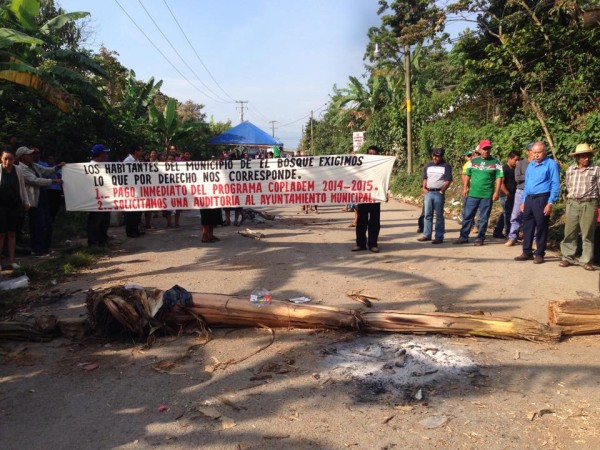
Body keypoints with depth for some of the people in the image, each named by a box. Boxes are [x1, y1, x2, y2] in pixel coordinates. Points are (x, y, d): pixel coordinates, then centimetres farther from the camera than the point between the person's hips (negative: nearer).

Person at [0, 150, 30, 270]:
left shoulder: (18, 171, 3)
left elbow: (23, 187, 13)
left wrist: (26, 201, 12)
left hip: (15, 205, 3)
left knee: (12, 233, 9)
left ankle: (12, 260, 17)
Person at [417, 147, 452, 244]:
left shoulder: (446, 166, 0)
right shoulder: (428, 166, 13)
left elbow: (448, 180, -4)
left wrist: (442, 191, -11)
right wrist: (424, 187, 3)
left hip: (439, 193, -4)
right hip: (428, 192, 4)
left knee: (439, 216, 0)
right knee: (427, 215, 8)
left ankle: (439, 237, 4)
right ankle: (427, 235, 15)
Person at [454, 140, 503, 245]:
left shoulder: (495, 162, 0)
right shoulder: (473, 161, 8)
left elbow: (499, 177, -3)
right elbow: (467, 175, 13)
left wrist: (497, 192, -9)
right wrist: (465, 187, 4)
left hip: (487, 195, -2)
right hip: (472, 194, 3)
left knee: (484, 218, 4)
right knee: (467, 216, 5)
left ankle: (480, 238, 13)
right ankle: (463, 237, 13)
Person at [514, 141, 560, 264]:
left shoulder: (551, 164, -6)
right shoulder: (530, 165, 15)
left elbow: (555, 185, -10)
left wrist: (550, 203, -16)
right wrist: (524, 201, 16)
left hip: (542, 200, -7)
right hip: (529, 199, 7)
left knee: (541, 228, 1)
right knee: (527, 226, 9)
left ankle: (539, 254, 10)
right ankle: (527, 252, 18)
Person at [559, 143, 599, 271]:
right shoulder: (570, 170, 8)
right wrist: (571, 199, 14)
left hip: (589, 204, -3)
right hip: (572, 204, 3)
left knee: (587, 235, 2)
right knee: (569, 233, 4)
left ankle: (586, 261, 8)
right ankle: (567, 258, 13)